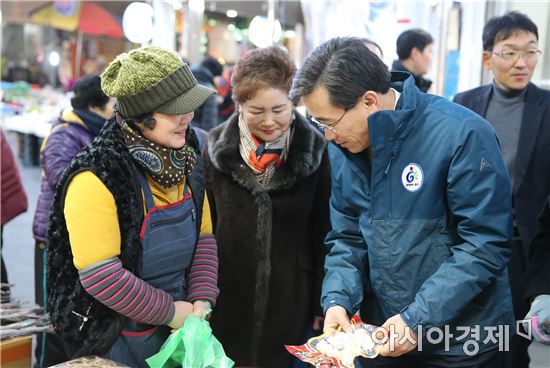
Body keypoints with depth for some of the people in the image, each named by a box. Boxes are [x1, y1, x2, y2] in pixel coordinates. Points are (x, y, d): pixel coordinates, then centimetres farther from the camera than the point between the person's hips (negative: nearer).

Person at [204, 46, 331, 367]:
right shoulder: (217, 148, -4)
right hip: (227, 298, 1)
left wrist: (322, 305, 1)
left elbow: (322, 235, -1)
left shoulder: (314, 150, -6)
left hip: (291, 300, 0)